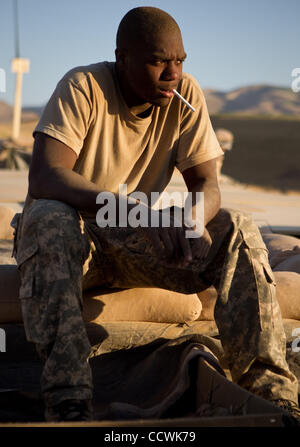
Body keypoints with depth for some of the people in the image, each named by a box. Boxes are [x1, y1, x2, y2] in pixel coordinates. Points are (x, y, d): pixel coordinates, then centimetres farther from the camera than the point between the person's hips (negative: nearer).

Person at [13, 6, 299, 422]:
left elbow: (206, 184, -7)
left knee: (238, 230, -19)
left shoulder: (185, 94, -6)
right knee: (50, 221, -39)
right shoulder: (83, 87, -18)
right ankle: (68, 405, -42)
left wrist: (193, 220, -34)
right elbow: (43, 177, -30)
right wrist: (134, 208, -44)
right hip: (74, 231, -3)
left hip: (139, 240, 4)